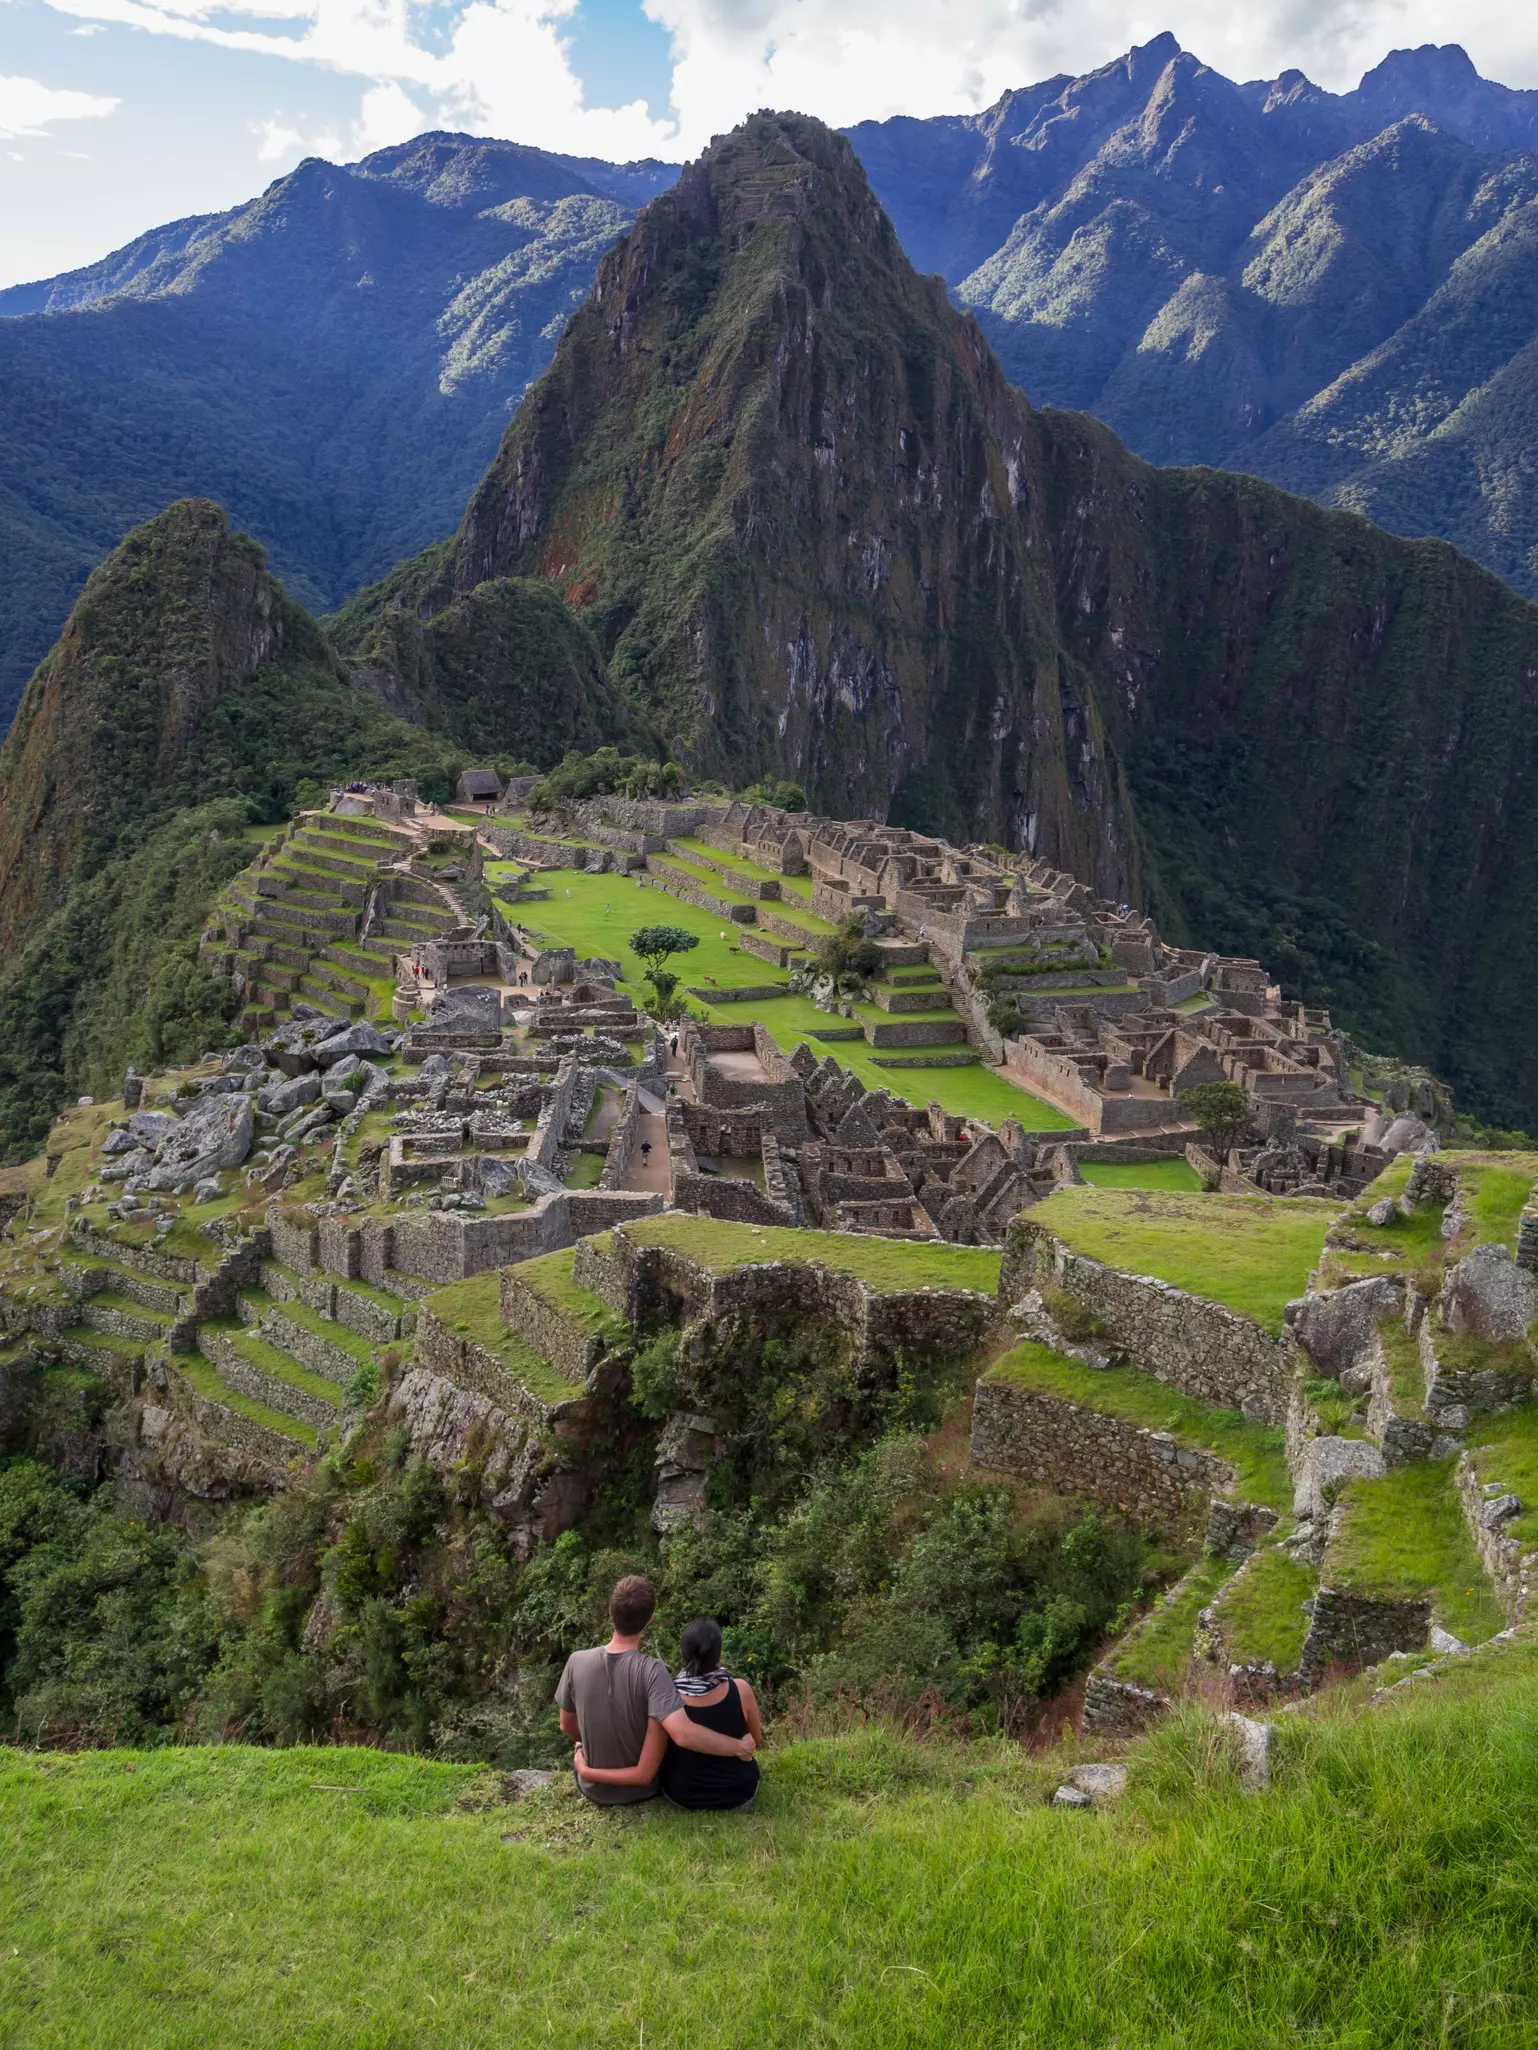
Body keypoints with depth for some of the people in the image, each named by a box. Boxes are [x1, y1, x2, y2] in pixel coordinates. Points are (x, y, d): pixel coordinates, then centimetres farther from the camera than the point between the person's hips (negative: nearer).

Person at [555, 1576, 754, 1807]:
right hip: (641, 1790, -2)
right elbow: (683, 1735, -39)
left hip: (593, 1789, 2)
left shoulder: (577, 1661, -19)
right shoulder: (651, 1671, -29)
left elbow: (567, 1727, -3)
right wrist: (740, 1747, -26)